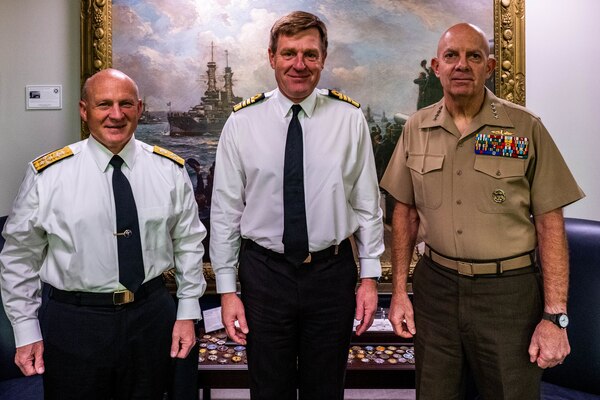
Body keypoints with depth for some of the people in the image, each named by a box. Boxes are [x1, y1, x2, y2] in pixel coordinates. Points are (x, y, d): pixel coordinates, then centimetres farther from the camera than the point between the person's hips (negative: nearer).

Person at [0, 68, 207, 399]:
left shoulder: (170, 169, -2)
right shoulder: (47, 174, -8)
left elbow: (189, 242, 5)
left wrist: (188, 312, 4)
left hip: (153, 317, 2)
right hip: (74, 322, -1)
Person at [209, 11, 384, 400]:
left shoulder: (350, 119, -3)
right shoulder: (241, 122, -4)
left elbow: (368, 203, 1)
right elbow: (225, 211, -1)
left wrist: (370, 275, 1)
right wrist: (227, 288, -1)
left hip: (333, 271, 1)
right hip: (264, 271, 0)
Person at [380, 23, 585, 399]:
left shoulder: (526, 128, -6)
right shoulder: (416, 129, 2)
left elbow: (550, 224, -5)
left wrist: (555, 316, -10)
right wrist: (399, 291, 4)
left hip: (509, 291, -2)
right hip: (435, 286, 3)